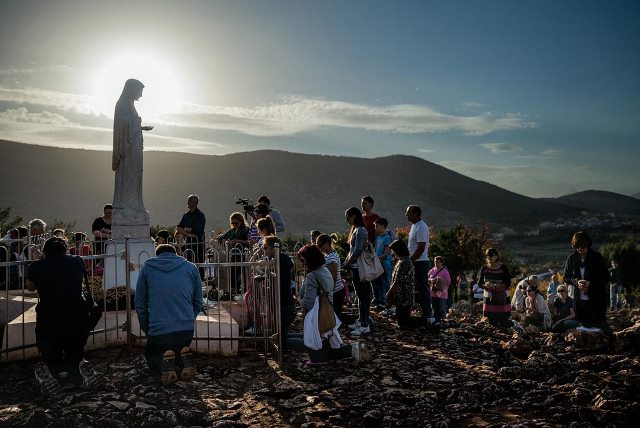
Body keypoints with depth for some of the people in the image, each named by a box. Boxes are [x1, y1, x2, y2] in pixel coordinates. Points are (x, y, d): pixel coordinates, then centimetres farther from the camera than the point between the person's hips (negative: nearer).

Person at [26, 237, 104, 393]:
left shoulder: (36, 266, 3)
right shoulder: (76, 261, 7)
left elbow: (30, 287, 24)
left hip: (48, 318, -1)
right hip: (77, 316, 1)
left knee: (50, 358, 19)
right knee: (75, 356, 21)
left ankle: (49, 371, -11)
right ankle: (80, 369, -9)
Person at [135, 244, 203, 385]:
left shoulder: (147, 269, 8)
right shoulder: (191, 268, 10)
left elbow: (140, 306, 9)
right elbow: (198, 303, 12)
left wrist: (147, 331, 19)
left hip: (158, 331, -1)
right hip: (186, 330, 1)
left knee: (152, 357, 27)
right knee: (181, 349, 32)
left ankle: (164, 363, -9)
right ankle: (184, 360, -5)